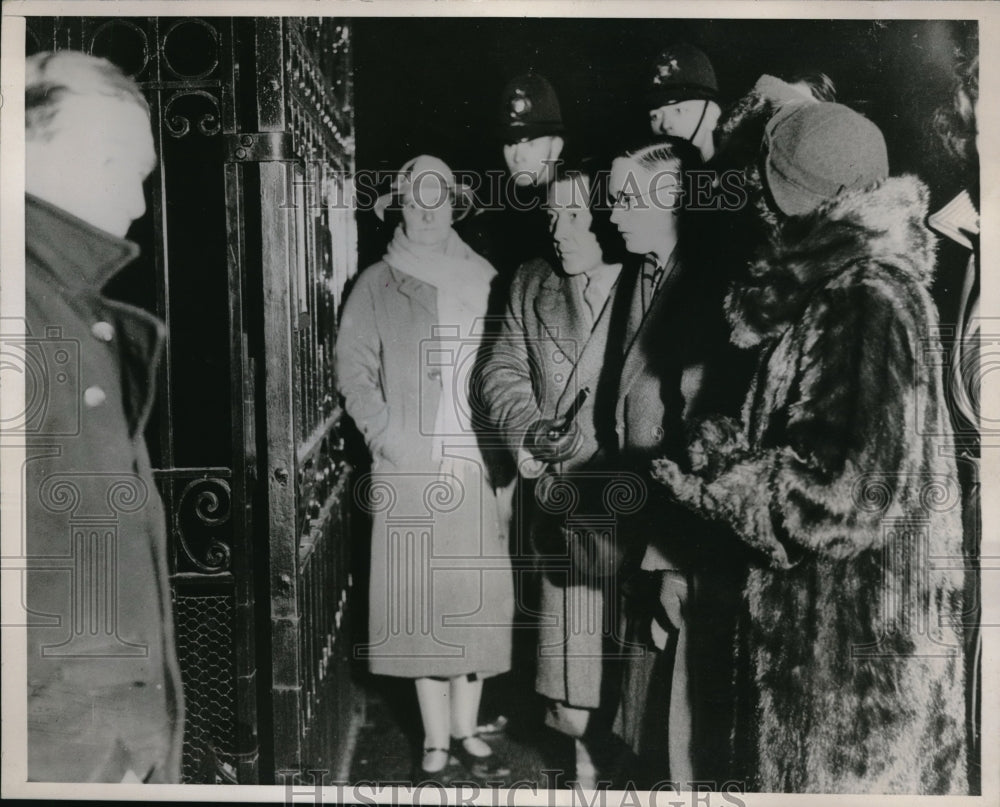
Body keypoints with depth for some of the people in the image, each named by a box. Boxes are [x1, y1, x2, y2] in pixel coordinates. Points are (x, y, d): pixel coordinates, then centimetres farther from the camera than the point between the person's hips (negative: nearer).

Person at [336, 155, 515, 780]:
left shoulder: (484, 280, 11)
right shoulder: (377, 285, 7)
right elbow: (354, 373, 3)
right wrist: (392, 440, -8)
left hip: (477, 466, 2)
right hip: (409, 471, -2)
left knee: (477, 594, 5)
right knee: (422, 599, 1)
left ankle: (466, 730, 20)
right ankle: (436, 740, 14)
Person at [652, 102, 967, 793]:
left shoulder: (871, 302, -21)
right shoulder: (832, 280, 7)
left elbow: (857, 482, -25)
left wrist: (714, 491, -19)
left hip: (860, 607, -9)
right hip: (812, 599, 9)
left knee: (845, 768, 9)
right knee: (798, 755, 20)